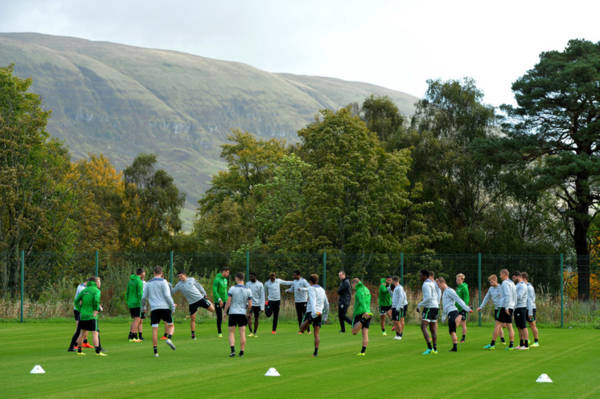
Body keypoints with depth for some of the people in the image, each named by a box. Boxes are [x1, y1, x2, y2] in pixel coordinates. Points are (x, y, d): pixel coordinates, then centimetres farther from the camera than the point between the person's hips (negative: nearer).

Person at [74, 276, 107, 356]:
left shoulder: (84, 290, 13)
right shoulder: (96, 291, -5)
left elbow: (76, 301, 9)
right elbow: (96, 300, -23)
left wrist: (80, 310, 10)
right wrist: (96, 310, -11)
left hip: (83, 315, 6)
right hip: (91, 315, -6)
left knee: (82, 333, 17)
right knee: (95, 333, -8)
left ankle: (79, 350, 22)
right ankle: (98, 351, -15)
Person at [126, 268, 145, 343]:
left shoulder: (130, 281, 14)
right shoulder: (139, 281, -11)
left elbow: (127, 293, 17)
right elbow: (140, 294, -17)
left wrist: (128, 303, 22)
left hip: (131, 304, 8)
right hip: (137, 304, -8)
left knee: (135, 320, 15)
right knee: (137, 320, -7)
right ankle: (132, 337, -13)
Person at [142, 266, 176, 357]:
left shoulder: (149, 283, 14)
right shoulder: (163, 282, 1)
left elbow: (144, 297, 16)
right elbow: (167, 295, -8)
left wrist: (143, 305, 35)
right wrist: (173, 306, -3)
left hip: (154, 309, 3)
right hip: (164, 308, -3)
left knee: (155, 330, 1)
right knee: (171, 326, 11)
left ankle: (155, 352, -5)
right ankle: (169, 339, -19)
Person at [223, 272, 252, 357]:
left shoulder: (232, 289, -7)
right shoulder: (248, 290, 0)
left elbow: (228, 302, -8)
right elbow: (250, 305, 1)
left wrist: (225, 312, 3)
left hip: (232, 313, -2)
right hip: (242, 314, 2)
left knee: (231, 333, 7)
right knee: (242, 334, 7)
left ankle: (232, 350, -10)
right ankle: (241, 353, 7)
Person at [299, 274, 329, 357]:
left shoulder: (311, 289, -1)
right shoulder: (322, 290, 19)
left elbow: (312, 300, -18)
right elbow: (327, 304, 24)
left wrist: (314, 311, -32)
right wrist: (325, 316, 32)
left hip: (311, 312, -5)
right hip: (320, 314, 5)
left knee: (302, 329, 1)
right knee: (317, 334, 4)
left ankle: (308, 321, -30)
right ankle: (316, 351, -5)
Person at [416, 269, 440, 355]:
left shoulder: (426, 284, -12)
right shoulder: (433, 283, 17)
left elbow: (428, 298, -21)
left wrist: (419, 305, -13)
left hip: (429, 307, -10)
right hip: (435, 307, 10)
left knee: (423, 327, -13)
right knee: (433, 328, 11)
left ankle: (429, 348, -23)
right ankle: (435, 349, 11)